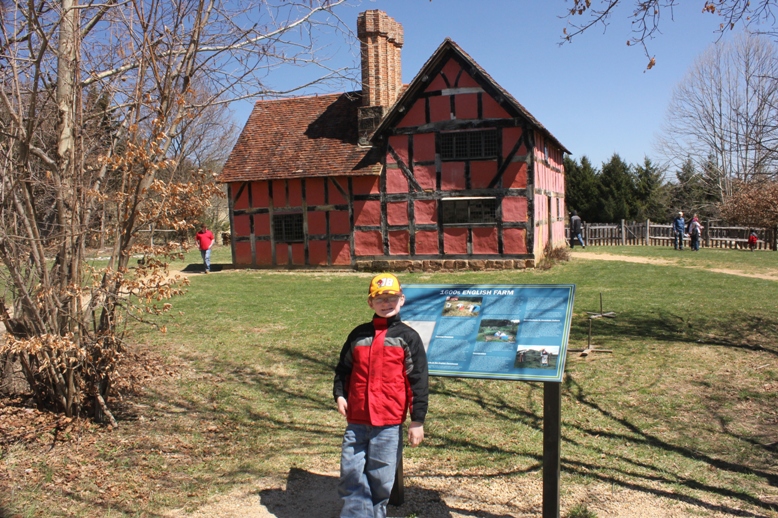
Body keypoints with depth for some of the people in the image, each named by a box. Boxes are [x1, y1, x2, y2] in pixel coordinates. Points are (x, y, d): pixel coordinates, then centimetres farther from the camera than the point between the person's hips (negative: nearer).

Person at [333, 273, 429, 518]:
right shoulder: (359, 334, 10)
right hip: (356, 420, 3)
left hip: (389, 424, -3)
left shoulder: (408, 337, 1)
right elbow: (343, 368, 18)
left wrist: (418, 420, -6)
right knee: (351, 477, 3)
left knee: (380, 479, 6)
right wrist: (339, 394, 0)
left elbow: (419, 381, -2)